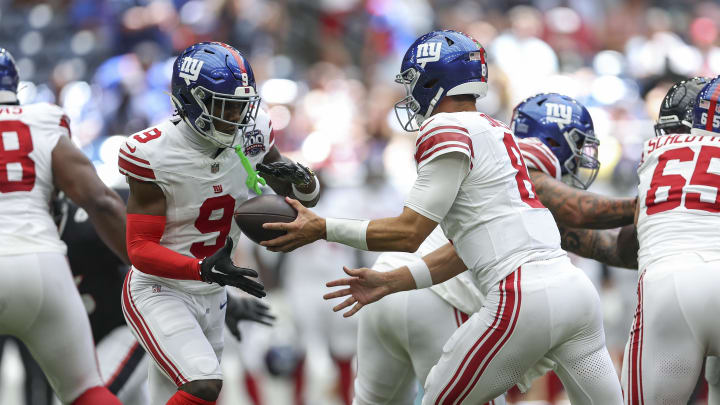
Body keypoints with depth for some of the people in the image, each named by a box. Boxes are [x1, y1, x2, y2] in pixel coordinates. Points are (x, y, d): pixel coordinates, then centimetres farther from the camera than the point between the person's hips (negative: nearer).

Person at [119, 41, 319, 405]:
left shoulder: (251, 134, -6)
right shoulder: (155, 154, -22)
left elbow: (306, 198, 7)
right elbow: (141, 250, -22)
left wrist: (302, 181, -18)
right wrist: (203, 269, -37)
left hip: (211, 296, 7)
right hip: (159, 291, -6)